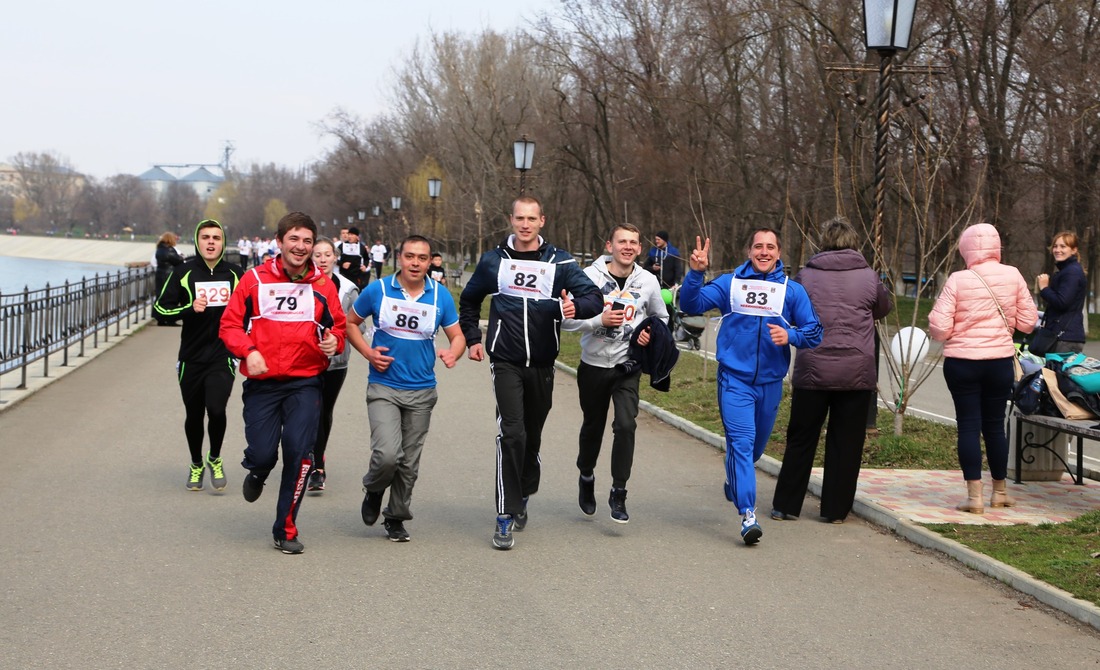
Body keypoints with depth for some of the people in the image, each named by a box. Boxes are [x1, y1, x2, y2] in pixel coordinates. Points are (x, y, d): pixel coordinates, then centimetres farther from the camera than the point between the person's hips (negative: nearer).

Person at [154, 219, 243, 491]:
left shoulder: (235, 273, 4)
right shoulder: (184, 272, -2)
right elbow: (160, 309, -3)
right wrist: (190, 308, -18)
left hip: (223, 356, 0)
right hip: (191, 357, 1)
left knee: (216, 409, -19)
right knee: (193, 416, 10)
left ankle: (215, 460, 7)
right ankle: (196, 465, 35)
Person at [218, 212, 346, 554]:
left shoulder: (323, 285, 5)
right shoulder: (255, 279, 0)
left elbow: (338, 327, 16)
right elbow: (229, 324, 1)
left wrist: (333, 341, -7)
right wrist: (248, 351, -16)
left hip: (305, 384, 1)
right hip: (261, 383, -1)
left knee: (298, 452, -10)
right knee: (262, 453, -6)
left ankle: (285, 530, 6)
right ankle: (257, 473, 35)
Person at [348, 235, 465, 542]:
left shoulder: (441, 296, 0)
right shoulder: (377, 291, -5)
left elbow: (457, 336, 7)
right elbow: (350, 323, 8)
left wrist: (453, 352, -17)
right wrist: (368, 352, -8)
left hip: (421, 392, 3)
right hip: (383, 387, -2)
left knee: (409, 463, 10)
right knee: (387, 454, -18)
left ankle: (396, 517, 29)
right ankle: (373, 491, 15)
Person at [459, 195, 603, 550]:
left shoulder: (560, 262, 1)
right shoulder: (493, 261, 4)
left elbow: (595, 298, -7)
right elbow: (469, 300, 20)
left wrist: (575, 306, -29)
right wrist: (472, 339, 11)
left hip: (542, 364, 2)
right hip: (506, 363, -2)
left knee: (533, 436, 15)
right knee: (511, 434, -15)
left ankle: (523, 497, 38)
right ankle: (506, 518, -12)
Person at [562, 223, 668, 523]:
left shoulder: (648, 281, 0)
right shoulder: (590, 276, -9)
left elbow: (661, 317, 16)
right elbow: (567, 318, -11)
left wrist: (652, 335, -4)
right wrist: (600, 320, -24)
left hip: (628, 366, 1)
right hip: (593, 365, 0)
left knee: (625, 425, -15)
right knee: (593, 427, 15)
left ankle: (618, 494, -4)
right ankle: (586, 478, 42)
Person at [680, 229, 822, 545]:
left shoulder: (793, 291, 2)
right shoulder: (730, 283, -1)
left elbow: (814, 332, 2)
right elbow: (690, 304, -6)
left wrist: (790, 336, -17)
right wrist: (695, 272, -21)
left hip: (770, 382, 3)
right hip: (734, 379, -3)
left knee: (757, 444, 19)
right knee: (741, 441, -15)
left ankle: (734, 481, 50)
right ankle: (747, 514, -17)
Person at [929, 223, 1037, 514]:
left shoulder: (957, 280, -11)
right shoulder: (1012, 276, -3)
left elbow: (940, 329, -12)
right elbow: (1028, 322, 2)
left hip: (962, 362, -3)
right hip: (1000, 362, 3)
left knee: (968, 425, 3)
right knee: (995, 425, 14)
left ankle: (974, 495, -1)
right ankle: (999, 492, 24)